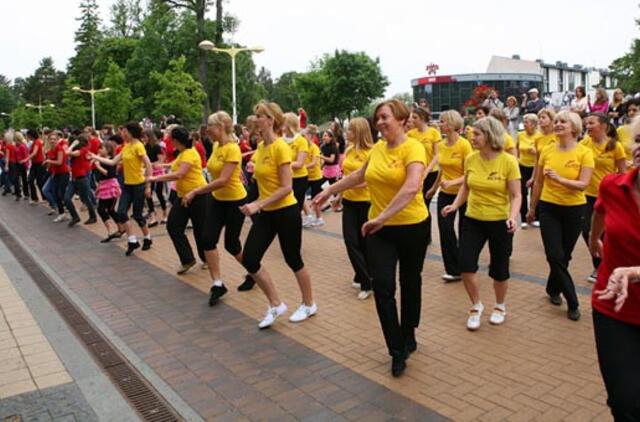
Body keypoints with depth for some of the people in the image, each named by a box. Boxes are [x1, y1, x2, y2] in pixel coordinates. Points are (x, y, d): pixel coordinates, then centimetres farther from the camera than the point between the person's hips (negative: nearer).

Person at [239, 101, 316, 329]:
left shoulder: (280, 147, -18)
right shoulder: (261, 147, 7)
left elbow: (286, 187, -21)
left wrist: (257, 205, -24)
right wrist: (258, 205, 14)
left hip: (286, 212, -8)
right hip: (266, 213, 8)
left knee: (293, 260, 7)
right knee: (249, 259, 1)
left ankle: (309, 305, 30)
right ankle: (276, 305, 17)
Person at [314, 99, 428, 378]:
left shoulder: (413, 148, -15)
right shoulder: (377, 148, 4)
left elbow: (411, 189, -31)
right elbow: (359, 176, 22)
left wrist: (382, 217, -37)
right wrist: (329, 191, 24)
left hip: (412, 226, -4)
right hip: (379, 229, 5)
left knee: (410, 283, 14)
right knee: (382, 287, -4)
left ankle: (408, 336, 37)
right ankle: (398, 351, 10)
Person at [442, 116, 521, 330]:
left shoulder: (508, 161, -13)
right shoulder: (470, 159, -3)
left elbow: (516, 195, -11)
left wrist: (512, 217, -27)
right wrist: (455, 205, -4)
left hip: (500, 222, -3)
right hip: (473, 220, 3)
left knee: (499, 269, 10)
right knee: (466, 265, -6)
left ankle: (500, 307, 37)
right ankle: (476, 306, 19)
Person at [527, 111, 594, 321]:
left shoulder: (584, 152, -8)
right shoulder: (547, 151, -1)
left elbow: (583, 185, -16)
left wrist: (559, 179, -32)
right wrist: (532, 208, 13)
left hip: (574, 210, -1)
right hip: (548, 208, 1)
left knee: (565, 256, 11)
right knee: (555, 256, -5)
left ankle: (553, 289, 36)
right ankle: (573, 302, 8)